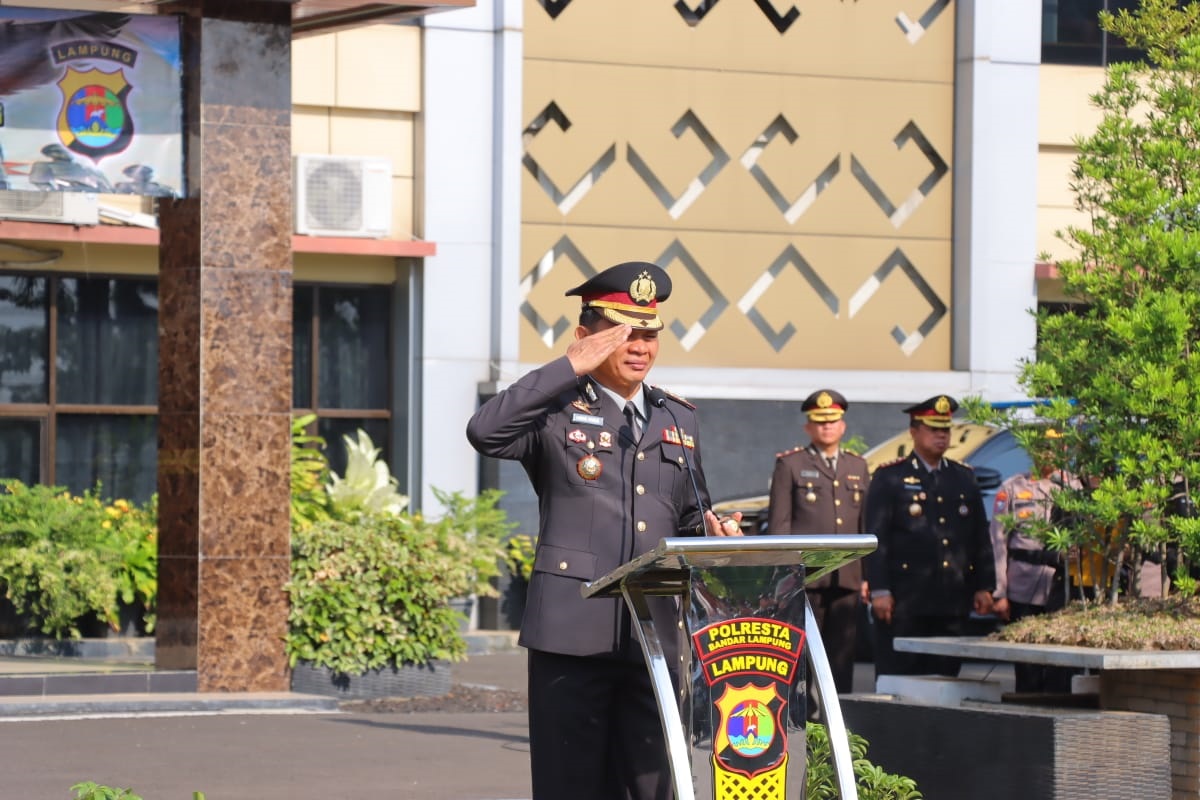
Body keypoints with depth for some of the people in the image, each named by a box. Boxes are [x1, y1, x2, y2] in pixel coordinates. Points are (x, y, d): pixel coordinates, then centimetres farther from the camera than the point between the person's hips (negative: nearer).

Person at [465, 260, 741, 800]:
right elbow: (485, 432, -19)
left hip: (655, 633, 5)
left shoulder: (680, 420, 19)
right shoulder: (558, 413, 1)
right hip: (574, 630, -5)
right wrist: (572, 367, -16)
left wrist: (713, 534, 1)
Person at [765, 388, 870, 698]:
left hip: (847, 579, 4)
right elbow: (778, 523, 1)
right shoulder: (790, 465, 5)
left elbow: (866, 524, 17)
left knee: (842, 659, 4)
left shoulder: (858, 466, 18)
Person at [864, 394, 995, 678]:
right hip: (905, 600, -5)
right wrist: (879, 590, -12)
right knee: (897, 679, -4)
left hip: (953, 601, 5)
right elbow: (876, 538, -4)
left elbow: (981, 537, 17)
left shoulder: (964, 478, 16)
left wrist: (984, 587, 10)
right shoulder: (889, 478, 1)